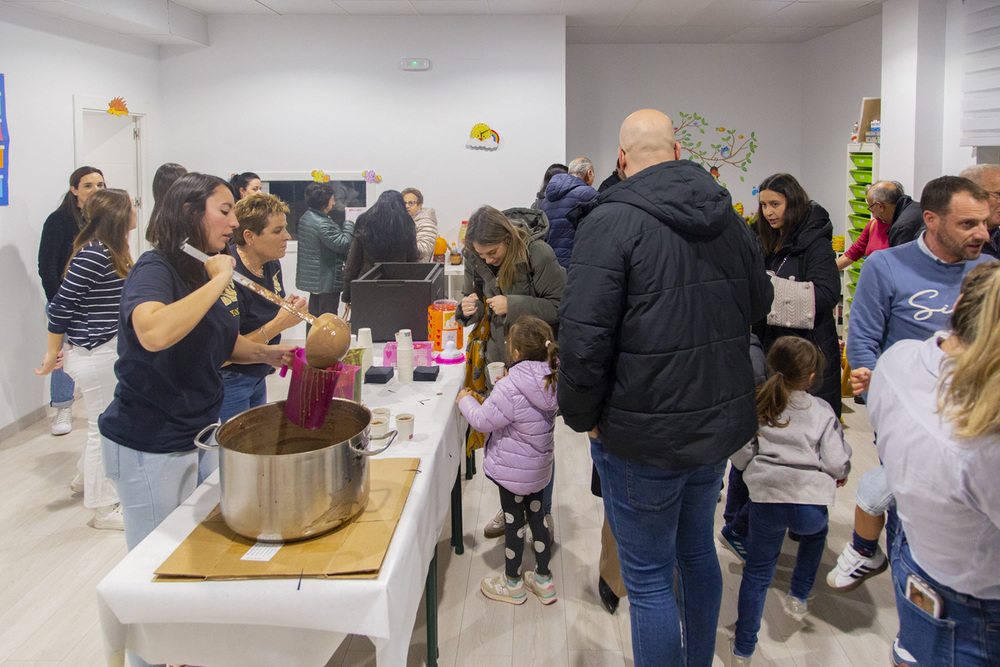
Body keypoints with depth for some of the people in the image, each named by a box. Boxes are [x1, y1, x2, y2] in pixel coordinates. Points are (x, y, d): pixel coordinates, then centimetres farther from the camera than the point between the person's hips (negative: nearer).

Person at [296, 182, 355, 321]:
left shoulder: (305, 218, 9)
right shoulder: (322, 224, -23)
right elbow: (342, 245, -22)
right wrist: (349, 225, -8)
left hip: (311, 278, 10)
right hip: (327, 280, -10)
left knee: (314, 314, 18)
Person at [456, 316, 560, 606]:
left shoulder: (509, 388, -30)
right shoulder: (552, 380, -6)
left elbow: (483, 421, -20)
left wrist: (465, 400, -3)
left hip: (512, 468, -7)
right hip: (539, 465, 7)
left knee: (513, 520, 9)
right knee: (536, 515, 20)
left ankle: (512, 583, 28)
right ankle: (543, 579, 32)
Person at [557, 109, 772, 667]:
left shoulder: (611, 222, -18)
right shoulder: (729, 218, 4)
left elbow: (583, 339, -22)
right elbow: (760, 305, 17)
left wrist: (582, 415, -8)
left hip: (644, 436, -7)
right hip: (720, 423, 8)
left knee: (649, 578, 7)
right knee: (698, 549, 24)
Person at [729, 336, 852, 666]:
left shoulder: (756, 405, 4)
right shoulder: (821, 411, 0)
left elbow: (739, 455, 3)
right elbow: (837, 464, -3)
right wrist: (840, 476, 20)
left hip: (766, 499, 1)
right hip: (809, 503, 0)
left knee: (758, 570, 15)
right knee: (816, 531, 36)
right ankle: (798, 598, 40)